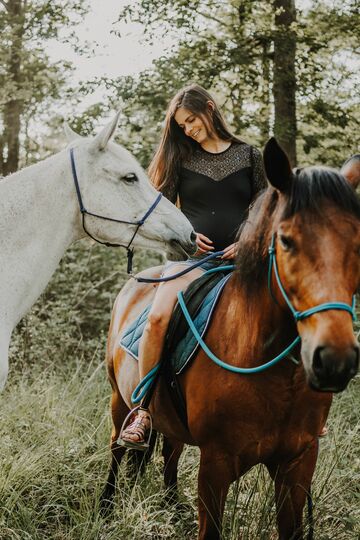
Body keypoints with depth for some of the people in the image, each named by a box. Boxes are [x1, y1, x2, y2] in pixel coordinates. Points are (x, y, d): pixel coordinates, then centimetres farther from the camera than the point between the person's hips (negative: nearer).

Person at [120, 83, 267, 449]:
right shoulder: (181, 159, 14)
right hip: (192, 256, 0)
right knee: (157, 318, -29)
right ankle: (144, 411, -19)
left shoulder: (250, 157, 13)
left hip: (240, 259, 1)